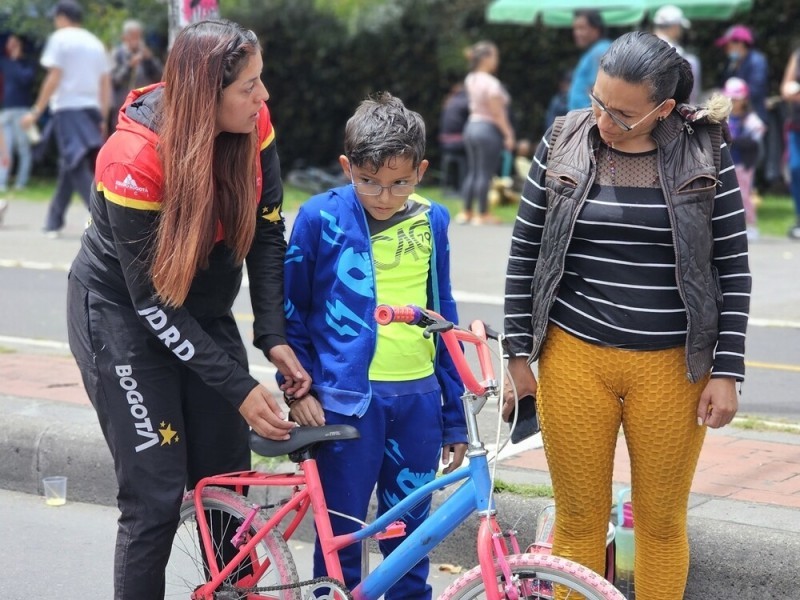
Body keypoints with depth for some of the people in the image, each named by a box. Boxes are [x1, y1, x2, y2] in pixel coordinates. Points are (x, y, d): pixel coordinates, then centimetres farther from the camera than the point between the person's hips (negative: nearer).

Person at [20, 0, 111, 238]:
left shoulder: (60, 38, -2)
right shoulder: (95, 42, 16)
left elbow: (54, 78, -10)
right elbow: (105, 85, 13)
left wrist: (36, 112, -7)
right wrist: (103, 118, 17)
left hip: (67, 109, -6)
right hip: (91, 110, 6)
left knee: (77, 166, -11)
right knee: (69, 167, 14)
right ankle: (53, 222, 19)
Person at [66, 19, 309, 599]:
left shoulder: (253, 128, -14)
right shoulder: (135, 160, -29)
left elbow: (267, 234, -3)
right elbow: (152, 301, -25)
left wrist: (274, 338, -14)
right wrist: (239, 388, -26)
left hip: (204, 309, 5)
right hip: (123, 316, -5)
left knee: (229, 479, 5)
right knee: (157, 495, -7)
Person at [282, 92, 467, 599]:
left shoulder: (433, 222, 4)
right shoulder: (320, 218, -5)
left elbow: (443, 317, 11)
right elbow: (290, 310, 3)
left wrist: (455, 417, 12)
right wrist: (298, 388, -5)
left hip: (417, 398, 3)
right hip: (346, 398, -3)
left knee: (409, 527, 11)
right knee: (341, 532, 3)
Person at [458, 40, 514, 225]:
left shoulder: (470, 79, 6)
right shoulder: (491, 83, -16)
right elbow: (497, 113, -17)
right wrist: (508, 134, -13)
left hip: (471, 126, 8)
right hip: (488, 128, -8)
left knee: (472, 172, 13)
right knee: (485, 173, -4)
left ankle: (466, 212, 15)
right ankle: (482, 214, 0)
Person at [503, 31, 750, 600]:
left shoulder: (705, 155, -4)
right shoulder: (563, 146, -1)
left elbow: (733, 268, 0)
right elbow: (524, 253, 6)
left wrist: (727, 371, -4)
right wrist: (518, 352, 5)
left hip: (672, 367, -1)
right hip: (574, 360, 1)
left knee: (663, 520, 10)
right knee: (579, 518, 8)